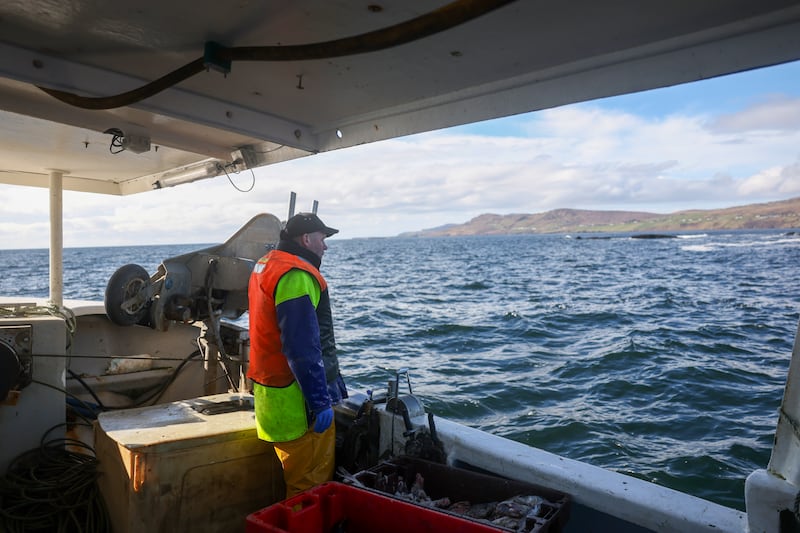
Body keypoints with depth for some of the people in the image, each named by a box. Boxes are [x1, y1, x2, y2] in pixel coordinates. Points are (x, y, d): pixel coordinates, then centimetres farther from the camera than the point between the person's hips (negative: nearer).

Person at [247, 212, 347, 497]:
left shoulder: (265, 265, 15)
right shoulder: (296, 276, -19)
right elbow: (303, 349, -24)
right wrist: (321, 402, -20)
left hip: (272, 386, 10)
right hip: (298, 399, -10)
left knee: (296, 478, 22)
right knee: (312, 486, 1)